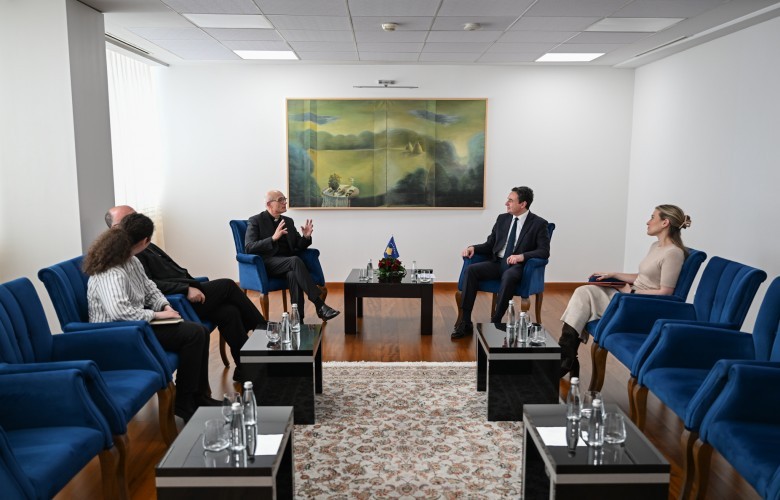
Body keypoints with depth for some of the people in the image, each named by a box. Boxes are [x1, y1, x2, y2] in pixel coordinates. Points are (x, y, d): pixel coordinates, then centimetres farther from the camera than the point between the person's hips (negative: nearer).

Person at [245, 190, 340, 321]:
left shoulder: (288, 221, 18)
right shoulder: (255, 221, 2)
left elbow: (298, 247, 18)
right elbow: (249, 248, -10)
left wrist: (306, 237, -6)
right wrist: (273, 238, -22)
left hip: (287, 263, 4)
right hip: (266, 263, -4)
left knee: (293, 274, -34)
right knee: (295, 260, -35)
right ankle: (319, 305, -38)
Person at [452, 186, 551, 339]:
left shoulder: (539, 223, -1)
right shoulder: (502, 219, 13)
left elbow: (544, 251, -9)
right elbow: (489, 245, 17)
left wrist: (522, 256, -24)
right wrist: (473, 247, -3)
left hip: (518, 266, -5)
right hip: (497, 262, 5)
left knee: (508, 276, -39)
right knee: (471, 270, -23)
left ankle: (495, 323, -31)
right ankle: (465, 322, -23)